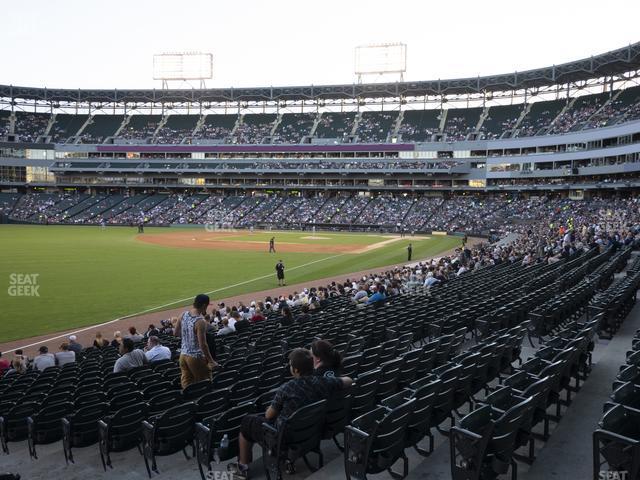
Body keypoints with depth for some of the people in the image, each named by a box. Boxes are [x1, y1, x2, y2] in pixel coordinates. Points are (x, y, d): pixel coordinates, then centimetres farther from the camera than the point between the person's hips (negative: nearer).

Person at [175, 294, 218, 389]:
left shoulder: (184, 315, -1)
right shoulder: (200, 321, -23)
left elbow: (176, 333, 11)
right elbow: (203, 344, -23)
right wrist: (211, 361, -15)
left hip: (183, 355, 7)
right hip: (196, 357, -7)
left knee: (186, 384, 14)